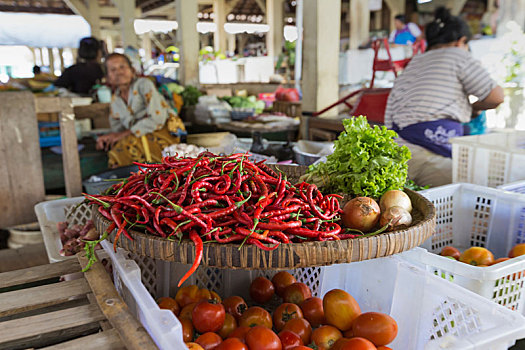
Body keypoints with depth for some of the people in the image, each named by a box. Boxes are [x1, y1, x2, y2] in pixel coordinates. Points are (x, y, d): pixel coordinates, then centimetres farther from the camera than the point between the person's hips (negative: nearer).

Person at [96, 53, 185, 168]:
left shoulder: (144, 84, -6)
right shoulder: (115, 99, 15)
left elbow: (157, 118, -18)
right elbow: (117, 128, 17)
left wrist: (126, 133, -17)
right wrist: (108, 137, -8)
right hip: (142, 136, 6)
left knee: (125, 145, -28)